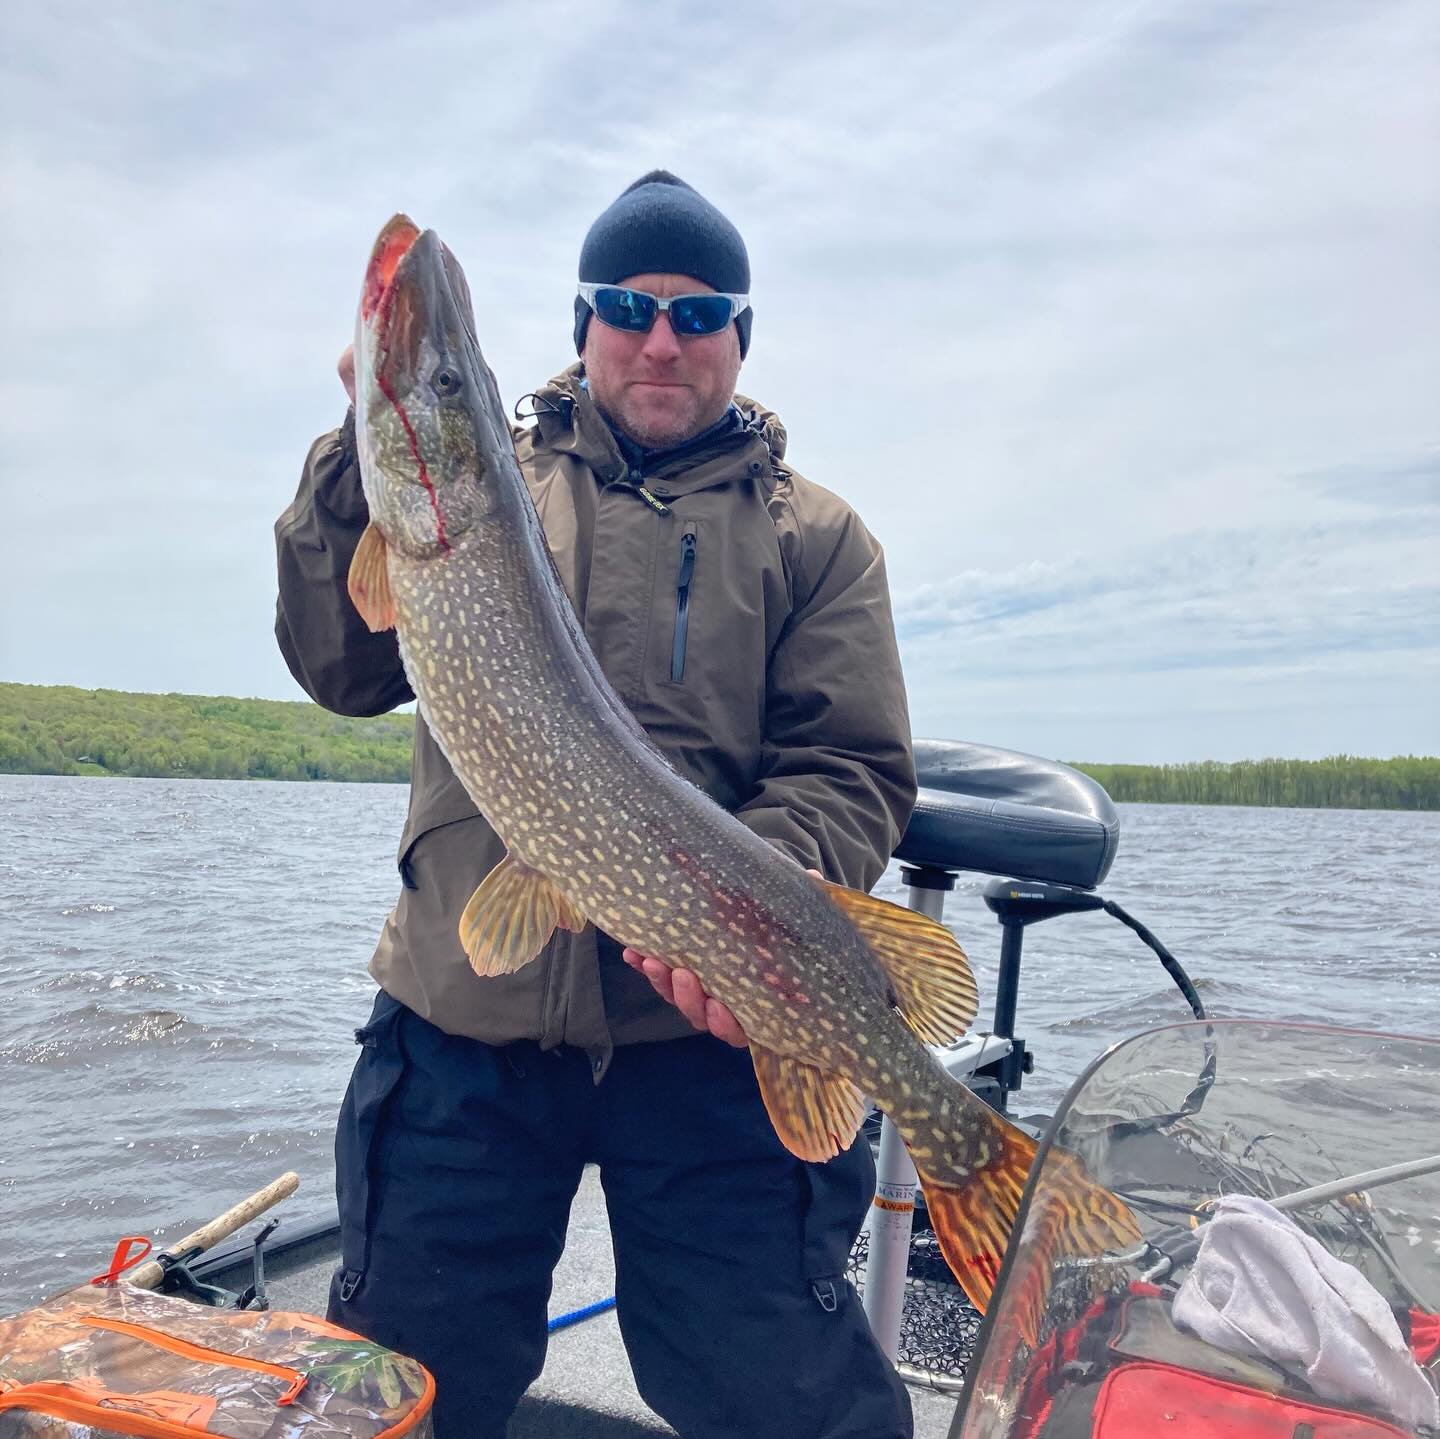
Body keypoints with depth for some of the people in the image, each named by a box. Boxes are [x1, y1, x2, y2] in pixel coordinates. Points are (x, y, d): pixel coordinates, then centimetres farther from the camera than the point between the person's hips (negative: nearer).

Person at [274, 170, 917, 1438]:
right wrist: (364, 459, -12)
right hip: (466, 1017, 2)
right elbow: (343, 670, 2)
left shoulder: (816, 536, 7)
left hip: (708, 1023, -1)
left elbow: (854, 772, -1)